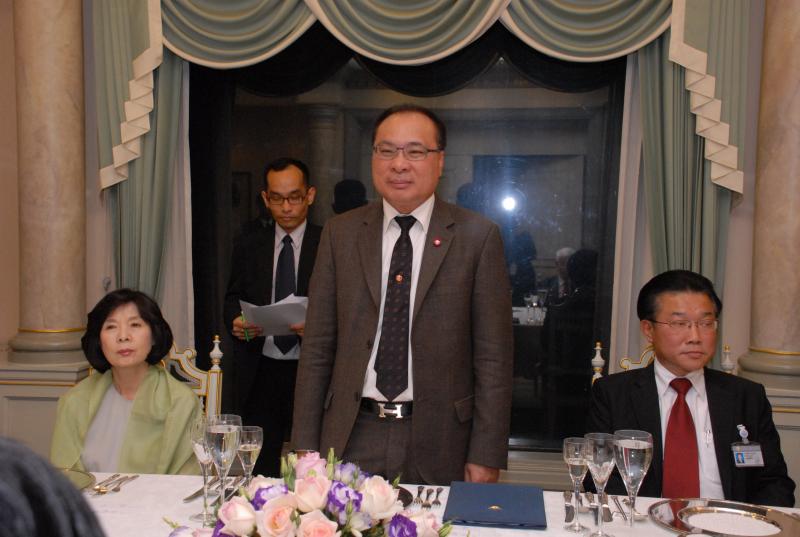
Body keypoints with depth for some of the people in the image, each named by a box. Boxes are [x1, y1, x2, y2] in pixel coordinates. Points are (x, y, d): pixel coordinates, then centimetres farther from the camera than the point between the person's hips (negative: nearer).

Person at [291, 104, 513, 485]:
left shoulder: (478, 237, -4)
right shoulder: (340, 233, 4)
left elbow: (493, 356, -4)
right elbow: (317, 346, 4)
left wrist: (486, 455, -6)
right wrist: (305, 445, 2)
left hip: (438, 443, -1)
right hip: (351, 439, 2)